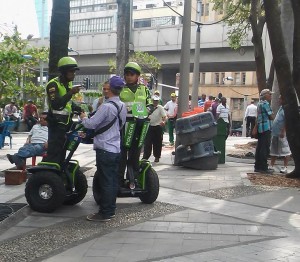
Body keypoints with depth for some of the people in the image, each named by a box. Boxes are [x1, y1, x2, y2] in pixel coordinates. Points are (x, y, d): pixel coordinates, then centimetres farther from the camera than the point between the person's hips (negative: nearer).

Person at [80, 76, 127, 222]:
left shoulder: (107, 106, -19)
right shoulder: (122, 106, 9)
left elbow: (91, 124, -16)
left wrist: (83, 117, 6)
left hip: (105, 149, -9)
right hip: (116, 148, 9)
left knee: (105, 182, -3)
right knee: (113, 180, 13)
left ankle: (104, 214, 4)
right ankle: (111, 210, 21)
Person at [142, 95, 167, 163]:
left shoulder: (160, 108, -2)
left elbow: (164, 116, -13)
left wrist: (164, 121, -31)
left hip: (158, 127, -2)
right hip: (150, 126, 2)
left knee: (157, 143, 5)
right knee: (147, 142, -1)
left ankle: (157, 157, 17)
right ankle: (145, 156, 3)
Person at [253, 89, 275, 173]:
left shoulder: (260, 103, 17)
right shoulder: (265, 103, -13)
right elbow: (272, 117, -13)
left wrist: (255, 127, 23)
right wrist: (272, 115, 9)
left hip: (260, 128, 10)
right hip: (266, 128, -10)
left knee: (259, 148, 12)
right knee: (265, 149, -6)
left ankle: (257, 166, 17)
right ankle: (263, 168, -4)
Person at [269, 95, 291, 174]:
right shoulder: (281, 107, 18)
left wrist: (283, 131, -24)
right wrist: (273, 130, 21)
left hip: (282, 133, -10)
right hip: (275, 133, 10)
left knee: (285, 151, -2)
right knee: (273, 151, 12)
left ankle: (285, 167, 2)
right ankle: (272, 166, 18)